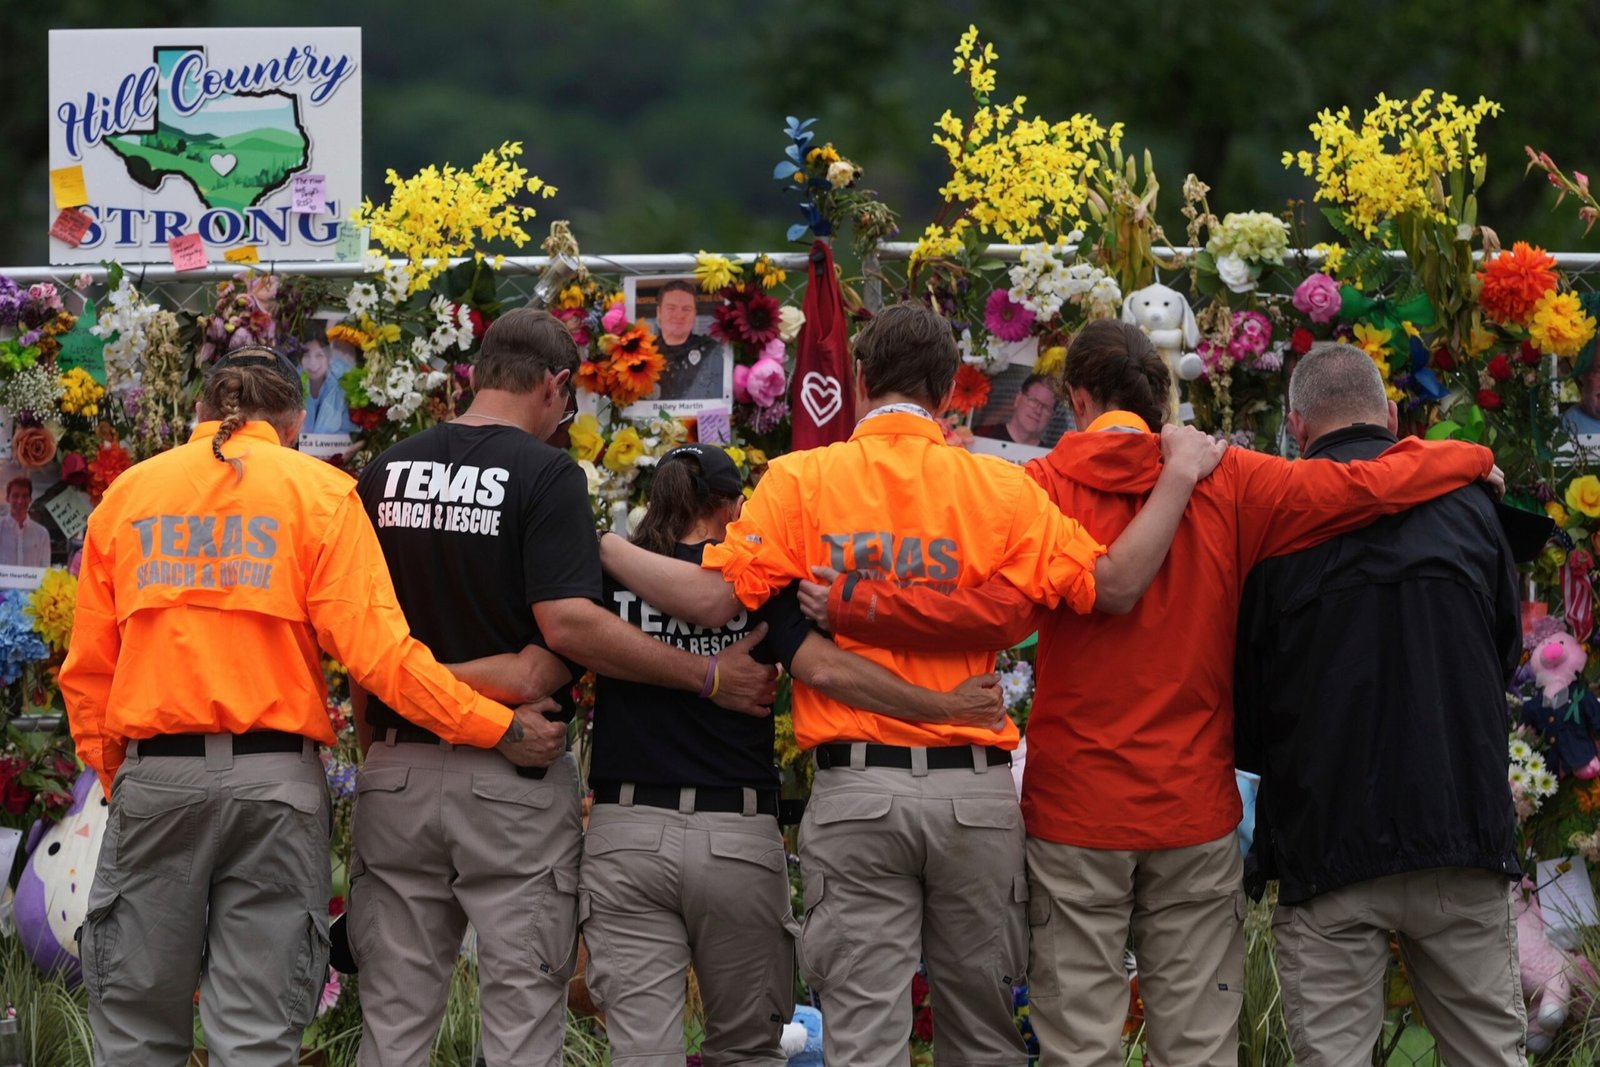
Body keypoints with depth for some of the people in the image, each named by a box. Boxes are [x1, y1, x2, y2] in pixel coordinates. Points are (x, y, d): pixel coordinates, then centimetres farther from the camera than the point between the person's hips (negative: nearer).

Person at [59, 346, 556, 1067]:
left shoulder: (127, 495, 11)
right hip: (274, 777, -2)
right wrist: (497, 728, -5)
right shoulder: (318, 491, 3)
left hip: (152, 772, 2)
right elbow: (373, 648, -8)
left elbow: (87, 670, 10)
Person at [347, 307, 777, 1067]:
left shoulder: (386, 473, 8)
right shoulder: (545, 475, -9)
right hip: (509, 784, -5)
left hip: (396, 769, 5)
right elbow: (567, 624, -19)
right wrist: (708, 677, -14)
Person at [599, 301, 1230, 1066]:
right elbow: (1114, 586, -6)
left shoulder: (800, 482, -2)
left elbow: (712, 599, -8)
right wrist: (1179, 476, 5)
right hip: (974, 790, 1)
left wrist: (596, 546, 4)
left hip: (854, 790, -1)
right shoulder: (1000, 488, 0)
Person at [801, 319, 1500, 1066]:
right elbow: (1370, 489, -2)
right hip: (1195, 809, 2)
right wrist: (1469, 460, 17)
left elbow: (999, 611, -20)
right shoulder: (1226, 485, 0)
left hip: (1076, 806, -2)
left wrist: (849, 607, -18)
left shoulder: (1047, 487, -6)